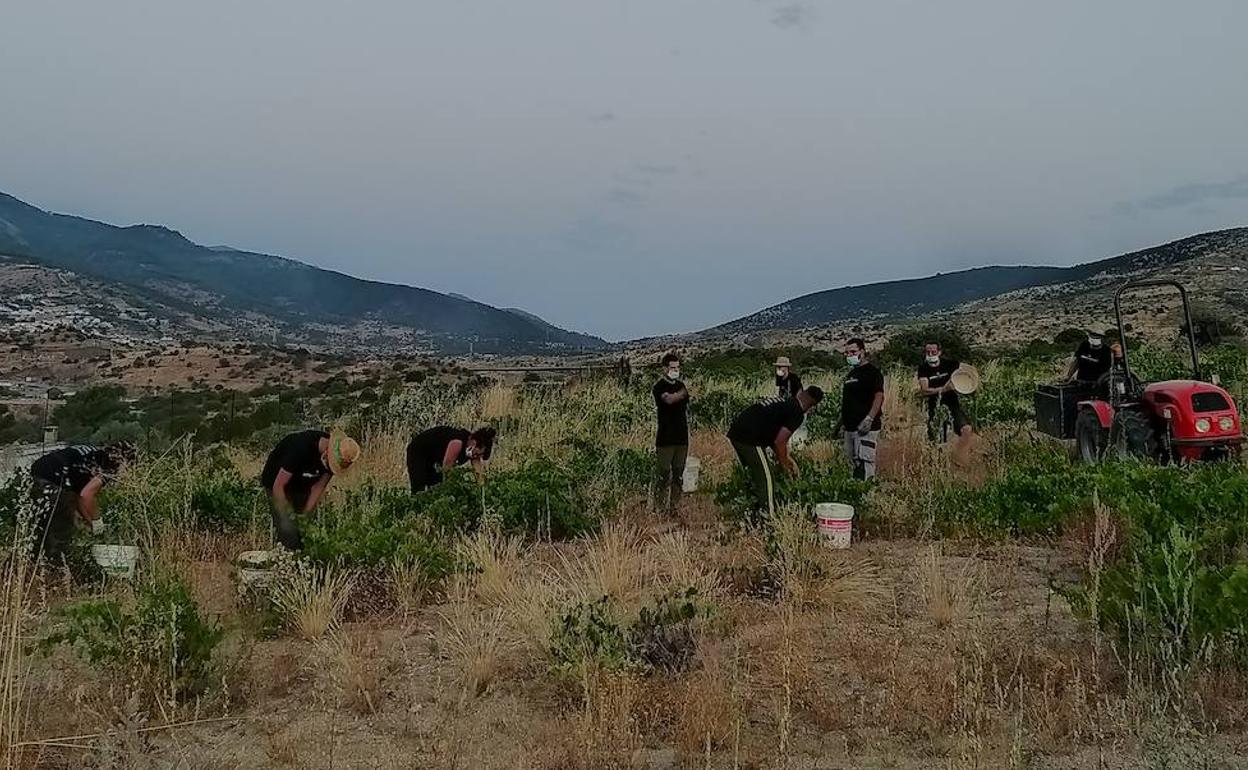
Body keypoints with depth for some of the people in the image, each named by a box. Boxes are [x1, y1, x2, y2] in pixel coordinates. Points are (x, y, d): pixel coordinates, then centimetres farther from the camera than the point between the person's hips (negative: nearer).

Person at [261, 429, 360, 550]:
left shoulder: (339, 456, -20)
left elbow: (318, 487, -10)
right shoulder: (301, 447, -38)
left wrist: (305, 514, -15)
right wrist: (289, 515, -27)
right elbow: (278, 487, -30)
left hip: (302, 485, 5)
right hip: (277, 483, -5)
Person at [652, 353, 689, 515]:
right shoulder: (659, 386, -8)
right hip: (665, 439, -6)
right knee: (663, 474, -4)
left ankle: (675, 506, 18)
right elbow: (669, 399, -30)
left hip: (682, 438, 6)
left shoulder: (681, 385, 13)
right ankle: (659, 507, 3)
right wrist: (683, 392, -13)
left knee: (678, 474, 10)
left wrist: (687, 431, 17)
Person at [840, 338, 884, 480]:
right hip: (850, 427, 9)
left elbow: (879, 396, -17)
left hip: (866, 427, -9)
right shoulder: (852, 373, 19)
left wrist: (869, 419, -26)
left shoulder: (872, 372, -8)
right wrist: (843, 421, 21)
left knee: (865, 462, -13)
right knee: (854, 462, 11)